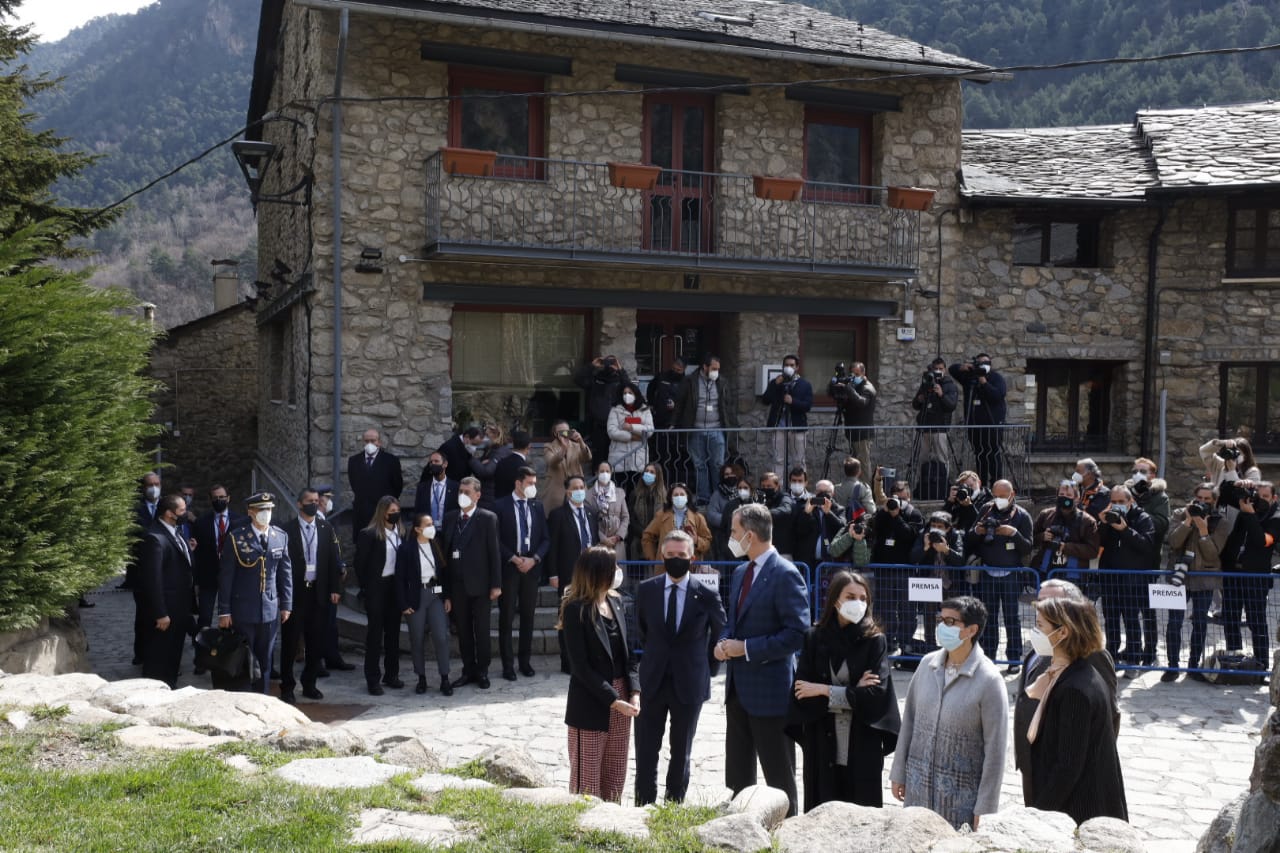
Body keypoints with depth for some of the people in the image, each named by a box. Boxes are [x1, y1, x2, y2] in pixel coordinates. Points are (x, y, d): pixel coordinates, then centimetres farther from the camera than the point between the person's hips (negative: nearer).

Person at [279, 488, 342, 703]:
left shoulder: (326, 529, 6)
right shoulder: (287, 529, -4)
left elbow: (335, 560, 8)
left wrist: (334, 588, 2)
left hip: (319, 592, 3)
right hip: (294, 592, -3)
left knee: (316, 641, 9)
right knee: (290, 641, 2)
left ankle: (309, 685, 20)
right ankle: (287, 687, 12)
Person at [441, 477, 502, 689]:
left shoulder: (488, 519, -4)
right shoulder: (450, 518, 8)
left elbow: (494, 552, -6)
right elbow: (445, 551, 6)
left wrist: (496, 584, -10)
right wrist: (445, 587, 3)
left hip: (479, 584, -4)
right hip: (457, 584, 4)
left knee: (481, 631, 4)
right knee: (463, 631, 10)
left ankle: (482, 672, 15)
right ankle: (468, 670, 19)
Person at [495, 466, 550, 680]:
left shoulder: (537, 506, 7)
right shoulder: (501, 506, -4)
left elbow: (545, 539, 8)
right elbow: (496, 539, -6)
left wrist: (534, 559, -6)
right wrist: (514, 558, -12)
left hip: (532, 567, 3)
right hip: (508, 567, -3)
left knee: (528, 616, 9)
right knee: (506, 617, 1)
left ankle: (525, 661, 18)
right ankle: (508, 664, 8)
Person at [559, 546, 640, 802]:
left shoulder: (616, 601, 7)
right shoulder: (576, 609, -13)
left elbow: (627, 652, 9)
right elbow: (581, 666, -15)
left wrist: (634, 692, -5)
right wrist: (613, 701, -19)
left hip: (621, 699, 6)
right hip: (591, 705, -6)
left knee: (615, 776, 13)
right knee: (587, 779, 4)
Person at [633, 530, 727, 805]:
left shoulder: (707, 595, -8)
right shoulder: (646, 590, -1)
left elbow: (720, 634, 7)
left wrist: (708, 668, 8)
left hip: (688, 685, -1)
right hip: (653, 682, 1)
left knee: (681, 753, 11)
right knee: (645, 752, 4)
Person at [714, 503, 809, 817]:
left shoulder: (785, 575, -16)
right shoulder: (740, 572, 11)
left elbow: (797, 634, -20)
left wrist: (746, 648, -20)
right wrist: (724, 643, 0)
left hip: (769, 688, -9)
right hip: (739, 686, 9)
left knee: (779, 778, 4)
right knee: (738, 775, 17)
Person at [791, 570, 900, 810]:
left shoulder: (874, 640, -3)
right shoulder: (815, 638, 1)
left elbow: (877, 692, -11)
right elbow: (801, 690, -4)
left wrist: (825, 691, -11)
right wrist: (852, 693, -11)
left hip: (862, 744, -1)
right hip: (822, 742, 1)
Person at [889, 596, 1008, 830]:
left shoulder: (989, 680, -14)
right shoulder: (927, 664, 0)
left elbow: (994, 749, -12)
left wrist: (984, 810, -11)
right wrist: (898, 773, 10)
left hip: (962, 794, -4)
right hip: (918, 786, 5)